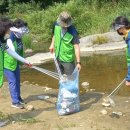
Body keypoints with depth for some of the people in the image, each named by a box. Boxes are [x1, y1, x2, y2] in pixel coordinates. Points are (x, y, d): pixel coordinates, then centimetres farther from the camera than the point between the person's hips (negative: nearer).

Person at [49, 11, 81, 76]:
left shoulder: (72, 32, -24)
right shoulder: (56, 25, -10)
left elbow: (76, 47, -23)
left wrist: (78, 62, -25)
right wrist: (52, 44, 3)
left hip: (68, 59, -5)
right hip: (58, 57, 5)